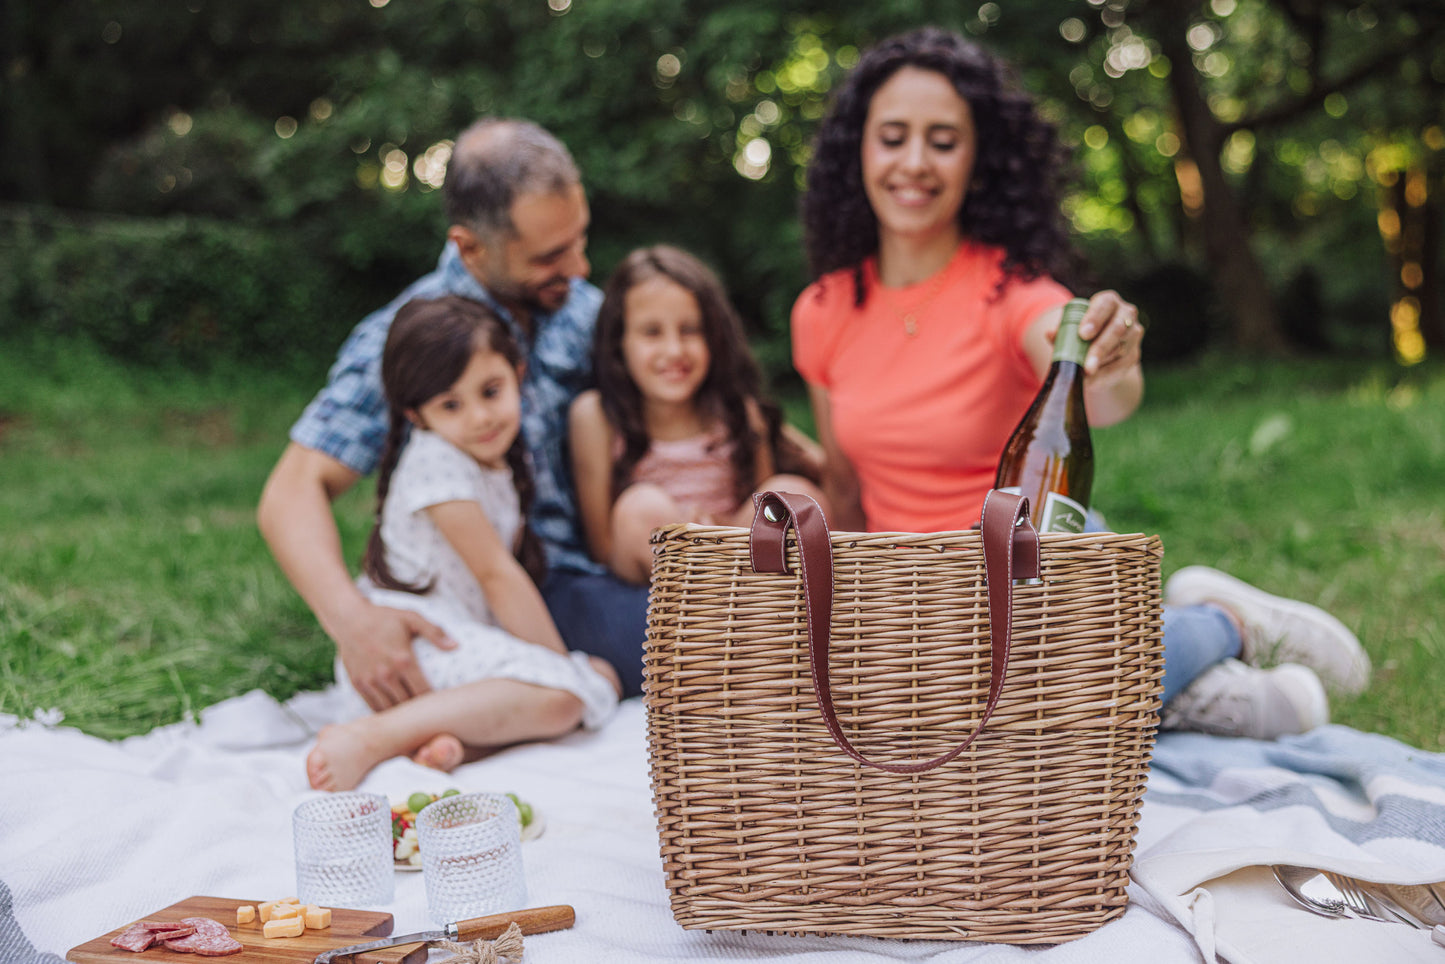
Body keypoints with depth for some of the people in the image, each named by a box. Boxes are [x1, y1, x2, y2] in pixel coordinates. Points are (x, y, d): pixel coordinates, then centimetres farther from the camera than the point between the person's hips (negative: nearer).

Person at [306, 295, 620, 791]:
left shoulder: (502, 462, 14)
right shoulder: (435, 461, -13)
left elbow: (511, 571, 14)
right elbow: (497, 575, -14)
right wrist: (560, 661, -11)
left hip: (467, 635, 9)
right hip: (409, 636, -9)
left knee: (603, 677, 1)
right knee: (558, 695, -27)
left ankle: (457, 739, -23)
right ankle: (369, 738, -35)